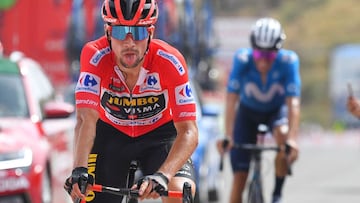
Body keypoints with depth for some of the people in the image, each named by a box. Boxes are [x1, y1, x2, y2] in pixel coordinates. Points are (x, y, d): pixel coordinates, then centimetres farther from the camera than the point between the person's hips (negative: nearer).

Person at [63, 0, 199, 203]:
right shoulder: (95, 56, -29)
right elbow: (87, 119, -35)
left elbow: (189, 132, -33)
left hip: (159, 135, -1)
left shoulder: (169, 61, -31)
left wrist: (162, 175, -49)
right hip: (111, 134, 1)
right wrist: (79, 169, -52)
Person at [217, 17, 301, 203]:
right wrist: (227, 137, -46)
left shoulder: (288, 61, -30)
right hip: (248, 112, 1)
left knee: (283, 134, -35)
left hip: (277, 110, 0)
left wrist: (292, 139, -49)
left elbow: (293, 103, -36)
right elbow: (231, 99, -35)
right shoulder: (242, 59, -30)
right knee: (239, 176, -7)